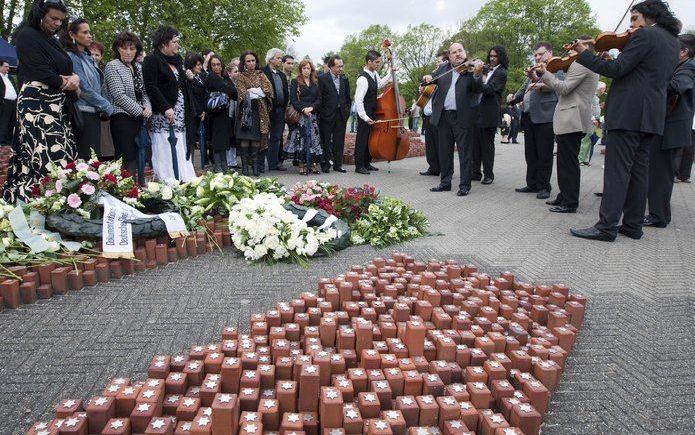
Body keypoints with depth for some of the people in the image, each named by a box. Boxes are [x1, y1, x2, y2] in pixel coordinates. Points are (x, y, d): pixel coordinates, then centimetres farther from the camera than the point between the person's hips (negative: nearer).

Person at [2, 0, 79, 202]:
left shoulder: (51, 40, 21)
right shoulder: (27, 35, -4)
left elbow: (66, 70, 18)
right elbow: (41, 72, -14)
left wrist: (75, 78, -5)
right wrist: (67, 83, -2)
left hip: (58, 107, 8)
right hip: (38, 104, -8)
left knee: (64, 157, 0)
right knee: (50, 158, -16)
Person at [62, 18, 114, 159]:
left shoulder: (87, 57, 18)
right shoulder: (71, 57, -7)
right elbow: (84, 89, -13)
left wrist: (105, 107, 7)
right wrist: (107, 107, -6)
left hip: (94, 114, 8)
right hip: (84, 114, -8)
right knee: (89, 158, -13)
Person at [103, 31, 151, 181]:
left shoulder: (138, 67, 16)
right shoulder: (112, 66, -5)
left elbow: (144, 92, 19)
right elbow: (119, 96, -14)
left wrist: (147, 107, -1)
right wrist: (140, 111, -11)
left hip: (139, 118, 7)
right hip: (122, 117, -7)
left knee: (139, 156, 6)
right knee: (127, 158, -10)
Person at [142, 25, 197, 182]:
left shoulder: (176, 60, 18)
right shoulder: (152, 60, -5)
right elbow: (151, 87, -13)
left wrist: (189, 77, 8)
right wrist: (166, 108, -19)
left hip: (181, 116, 7)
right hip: (163, 116, -7)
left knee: (181, 152, 6)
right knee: (166, 154, -8)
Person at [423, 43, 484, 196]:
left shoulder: (472, 68, -1)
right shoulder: (443, 69, 12)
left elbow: (478, 90, -12)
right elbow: (433, 78, 18)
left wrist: (477, 74, -31)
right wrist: (427, 78, -6)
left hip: (463, 116, -4)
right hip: (444, 116, 5)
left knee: (464, 153, 0)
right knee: (444, 152, 12)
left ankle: (465, 185, 6)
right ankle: (445, 182, 23)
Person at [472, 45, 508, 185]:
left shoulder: (501, 73, -6)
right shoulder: (488, 70, 18)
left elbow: (489, 89, -18)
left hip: (489, 114, -7)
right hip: (478, 111, 7)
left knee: (487, 145, -1)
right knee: (475, 143, 7)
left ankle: (488, 174, 7)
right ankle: (476, 172, 13)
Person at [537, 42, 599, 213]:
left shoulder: (580, 65, -12)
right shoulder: (589, 66, 21)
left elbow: (564, 89, -17)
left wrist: (545, 73, -9)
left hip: (571, 120, -11)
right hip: (575, 121, 11)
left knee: (568, 162, -8)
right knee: (567, 161, 15)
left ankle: (570, 203, -5)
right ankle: (565, 197, 22)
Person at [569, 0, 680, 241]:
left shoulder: (645, 35, -8)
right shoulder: (672, 41, 20)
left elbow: (616, 69, -15)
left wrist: (584, 53, -7)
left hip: (628, 113, -9)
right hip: (652, 117, 9)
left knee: (617, 170, -10)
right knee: (638, 170, 10)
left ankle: (607, 226, -11)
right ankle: (633, 225, 13)